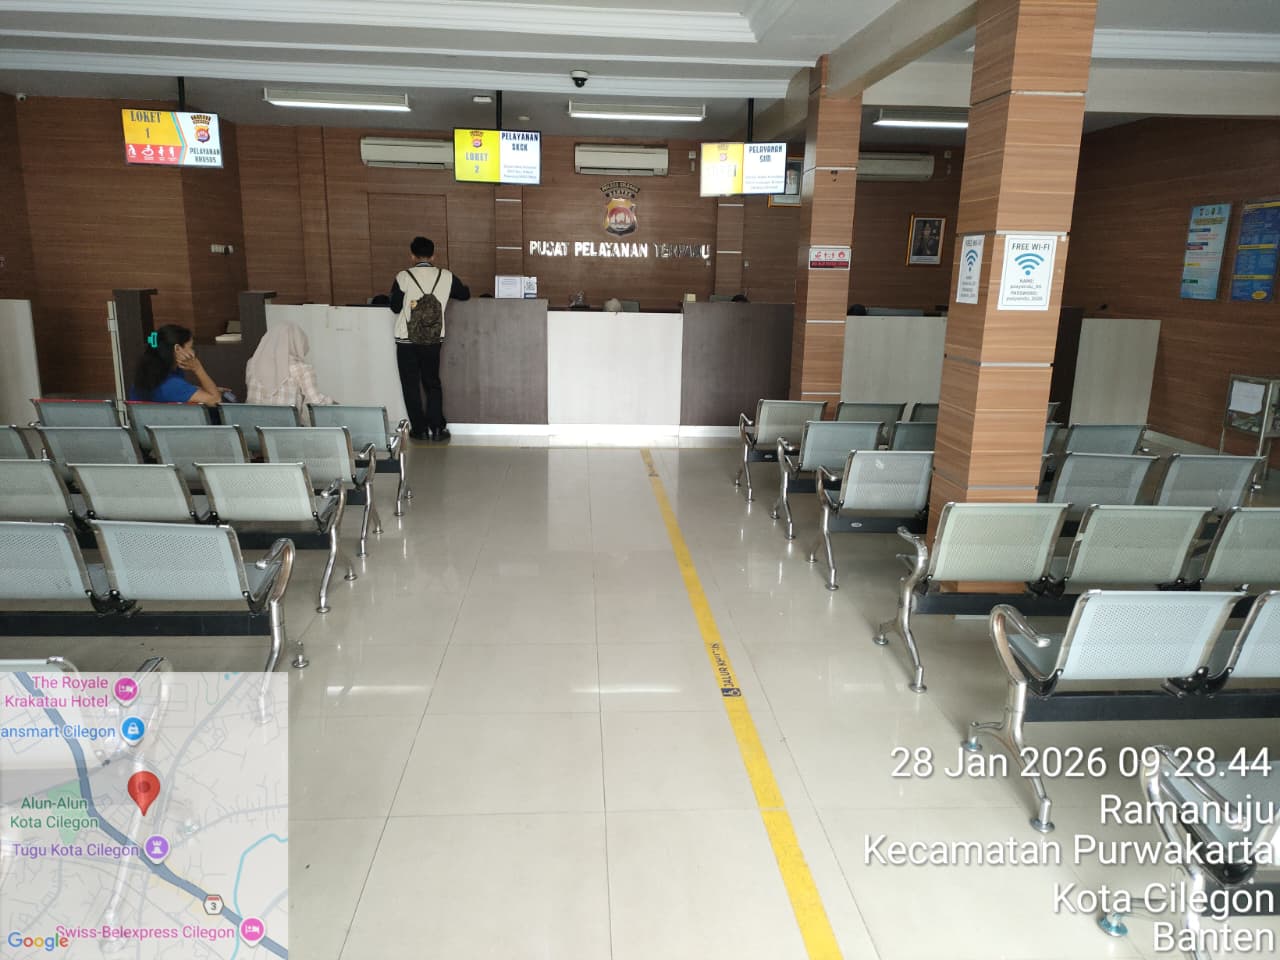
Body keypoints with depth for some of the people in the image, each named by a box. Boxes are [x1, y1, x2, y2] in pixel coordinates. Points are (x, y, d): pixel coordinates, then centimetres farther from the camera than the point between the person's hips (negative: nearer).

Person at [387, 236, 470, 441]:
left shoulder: (403, 277, -9)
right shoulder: (446, 276, -3)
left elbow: (395, 307, -1)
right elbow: (465, 294, 13)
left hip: (407, 340, -2)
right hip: (433, 339, 2)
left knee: (411, 385, 8)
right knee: (433, 383, 14)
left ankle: (420, 429, 10)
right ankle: (437, 428, 10)